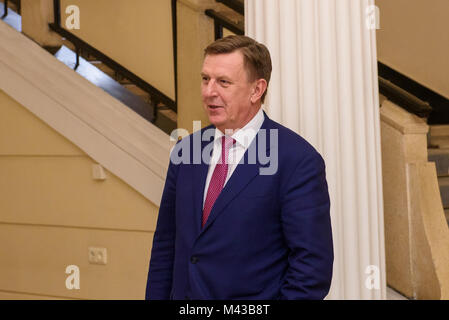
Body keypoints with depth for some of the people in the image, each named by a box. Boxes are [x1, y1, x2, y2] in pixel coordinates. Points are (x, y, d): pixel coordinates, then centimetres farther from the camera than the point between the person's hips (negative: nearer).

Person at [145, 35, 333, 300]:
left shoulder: (298, 160, -15)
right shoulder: (185, 151, 5)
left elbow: (312, 264, -15)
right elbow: (166, 245, 10)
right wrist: (156, 296, 3)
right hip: (182, 293, 5)